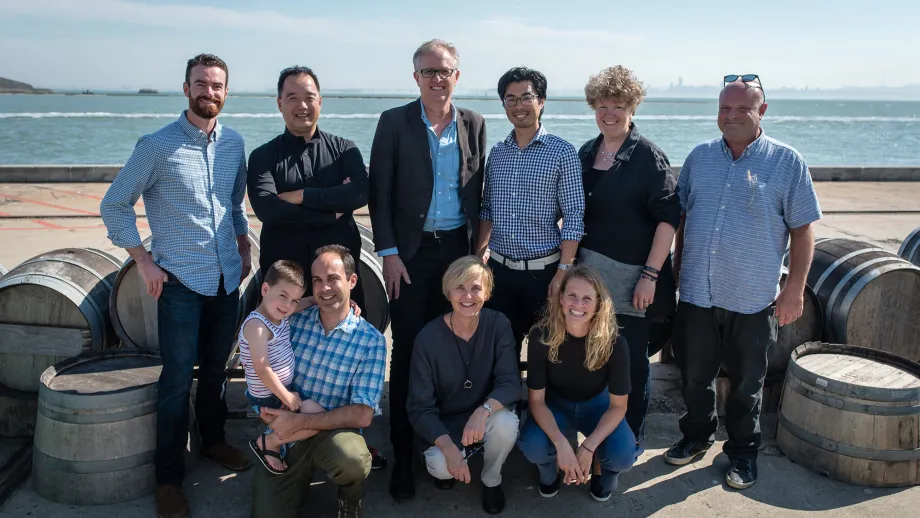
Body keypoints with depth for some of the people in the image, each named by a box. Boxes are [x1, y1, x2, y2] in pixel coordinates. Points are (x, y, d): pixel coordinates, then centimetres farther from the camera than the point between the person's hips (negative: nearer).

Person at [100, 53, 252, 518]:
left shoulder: (234, 143, 7)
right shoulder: (157, 145, -8)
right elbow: (114, 205, -2)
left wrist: (244, 251, 14)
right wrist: (144, 261, -7)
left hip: (227, 279, 5)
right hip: (181, 281, -4)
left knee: (216, 368, 16)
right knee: (178, 378, -2)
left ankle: (213, 440, 36)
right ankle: (169, 476, 12)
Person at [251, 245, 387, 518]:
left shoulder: (371, 341, -8)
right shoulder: (294, 321, 1)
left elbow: (363, 415, -13)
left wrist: (299, 422, -18)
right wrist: (267, 409, -12)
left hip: (333, 432, -2)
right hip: (285, 433, 2)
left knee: (352, 461, -34)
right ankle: (300, 479, 18)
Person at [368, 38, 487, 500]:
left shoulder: (473, 124, 7)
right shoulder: (394, 123, -1)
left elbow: (477, 192, 10)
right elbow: (380, 193, -3)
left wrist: (478, 249, 5)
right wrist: (389, 253, -8)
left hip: (458, 249, 2)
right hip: (410, 252, -2)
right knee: (407, 352, 1)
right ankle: (403, 455, 12)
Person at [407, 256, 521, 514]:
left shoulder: (498, 325, -15)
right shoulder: (428, 338, -20)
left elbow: (511, 382, -19)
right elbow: (420, 407, -17)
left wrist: (484, 410, -40)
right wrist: (448, 447, -33)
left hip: (484, 417, 1)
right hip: (444, 423, -1)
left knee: (506, 423, -31)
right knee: (441, 466, -29)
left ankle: (491, 480, 1)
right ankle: (443, 462, 11)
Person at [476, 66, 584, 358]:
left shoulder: (562, 153, -5)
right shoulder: (497, 152, 9)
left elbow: (573, 217, -9)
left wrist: (563, 273, -14)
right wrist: (481, 249, 3)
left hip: (543, 271, -4)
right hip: (499, 270, 4)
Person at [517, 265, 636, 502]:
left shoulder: (614, 343, -27)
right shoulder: (541, 336, -27)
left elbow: (618, 405, -17)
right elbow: (536, 399, -20)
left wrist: (589, 447, -30)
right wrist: (561, 444, -35)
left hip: (597, 404, 0)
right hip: (555, 404, 0)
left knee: (623, 455, -27)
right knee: (532, 445, -30)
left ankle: (605, 473, 12)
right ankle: (550, 472, 8)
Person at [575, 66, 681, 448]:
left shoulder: (648, 157, -8)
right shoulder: (586, 154, 9)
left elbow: (668, 216, -13)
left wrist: (650, 276, -18)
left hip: (632, 279, -5)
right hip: (589, 274, 5)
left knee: (632, 361, 5)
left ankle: (630, 439, 22)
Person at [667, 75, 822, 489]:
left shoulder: (787, 162, -5)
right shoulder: (700, 157, 5)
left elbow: (802, 230, -4)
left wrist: (795, 289, -7)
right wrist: (677, 270, 11)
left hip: (753, 299, -3)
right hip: (696, 294, 3)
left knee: (746, 384, 12)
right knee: (694, 376, 16)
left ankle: (742, 451, 31)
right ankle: (696, 436, 37)